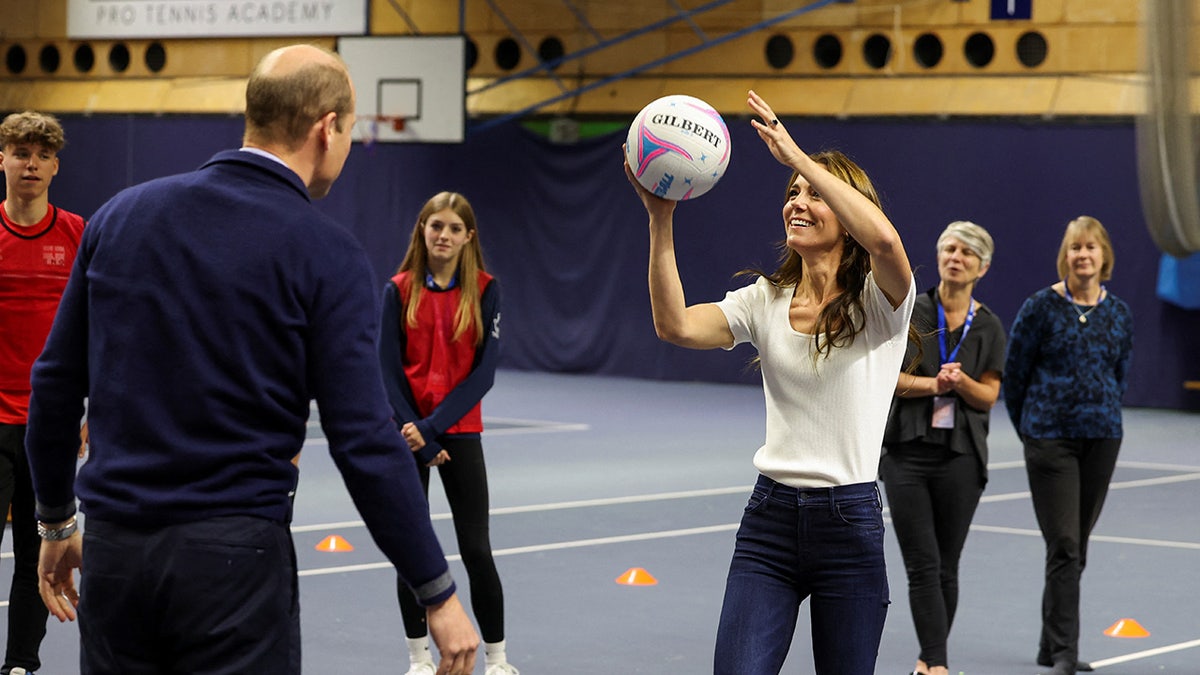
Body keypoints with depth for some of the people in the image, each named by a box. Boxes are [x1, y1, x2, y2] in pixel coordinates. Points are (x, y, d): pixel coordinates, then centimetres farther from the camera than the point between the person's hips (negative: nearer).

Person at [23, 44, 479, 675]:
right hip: (235, 558, -4)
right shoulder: (326, 255, -7)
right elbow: (363, 441, -11)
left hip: (112, 551, 5)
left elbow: (55, 383, 10)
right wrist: (439, 596, -5)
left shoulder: (122, 214, 6)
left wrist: (56, 523, 23)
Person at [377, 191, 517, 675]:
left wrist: (434, 425, -15)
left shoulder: (484, 290, -3)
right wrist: (417, 436, -10)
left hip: (459, 433, -1)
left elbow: (484, 371, -7)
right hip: (409, 432, 1)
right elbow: (389, 371, -2)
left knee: (476, 549, -2)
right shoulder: (399, 290, -1)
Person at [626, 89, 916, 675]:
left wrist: (798, 157, -27)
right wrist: (661, 219, -17)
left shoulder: (878, 302, -5)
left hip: (850, 522, -3)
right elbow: (676, 325, -8)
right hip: (770, 516, 3)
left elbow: (885, 241, -29)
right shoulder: (766, 301, 8)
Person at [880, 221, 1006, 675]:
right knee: (923, 565, -9)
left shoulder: (988, 327, 5)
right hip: (907, 451, -2)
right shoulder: (910, 311, 0)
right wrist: (932, 385, -18)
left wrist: (960, 381, -17)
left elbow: (988, 396, 2)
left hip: (961, 455, 2)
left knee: (946, 568, 7)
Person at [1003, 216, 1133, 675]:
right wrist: (1029, 430, 8)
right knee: (1064, 545, -10)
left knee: (1077, 546, 10)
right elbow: (1013, 373, 1)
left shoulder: (1119, 314, 6)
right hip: (1050, 439, -4)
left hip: (1101, 439, 4)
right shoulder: (1041, 307, -6)